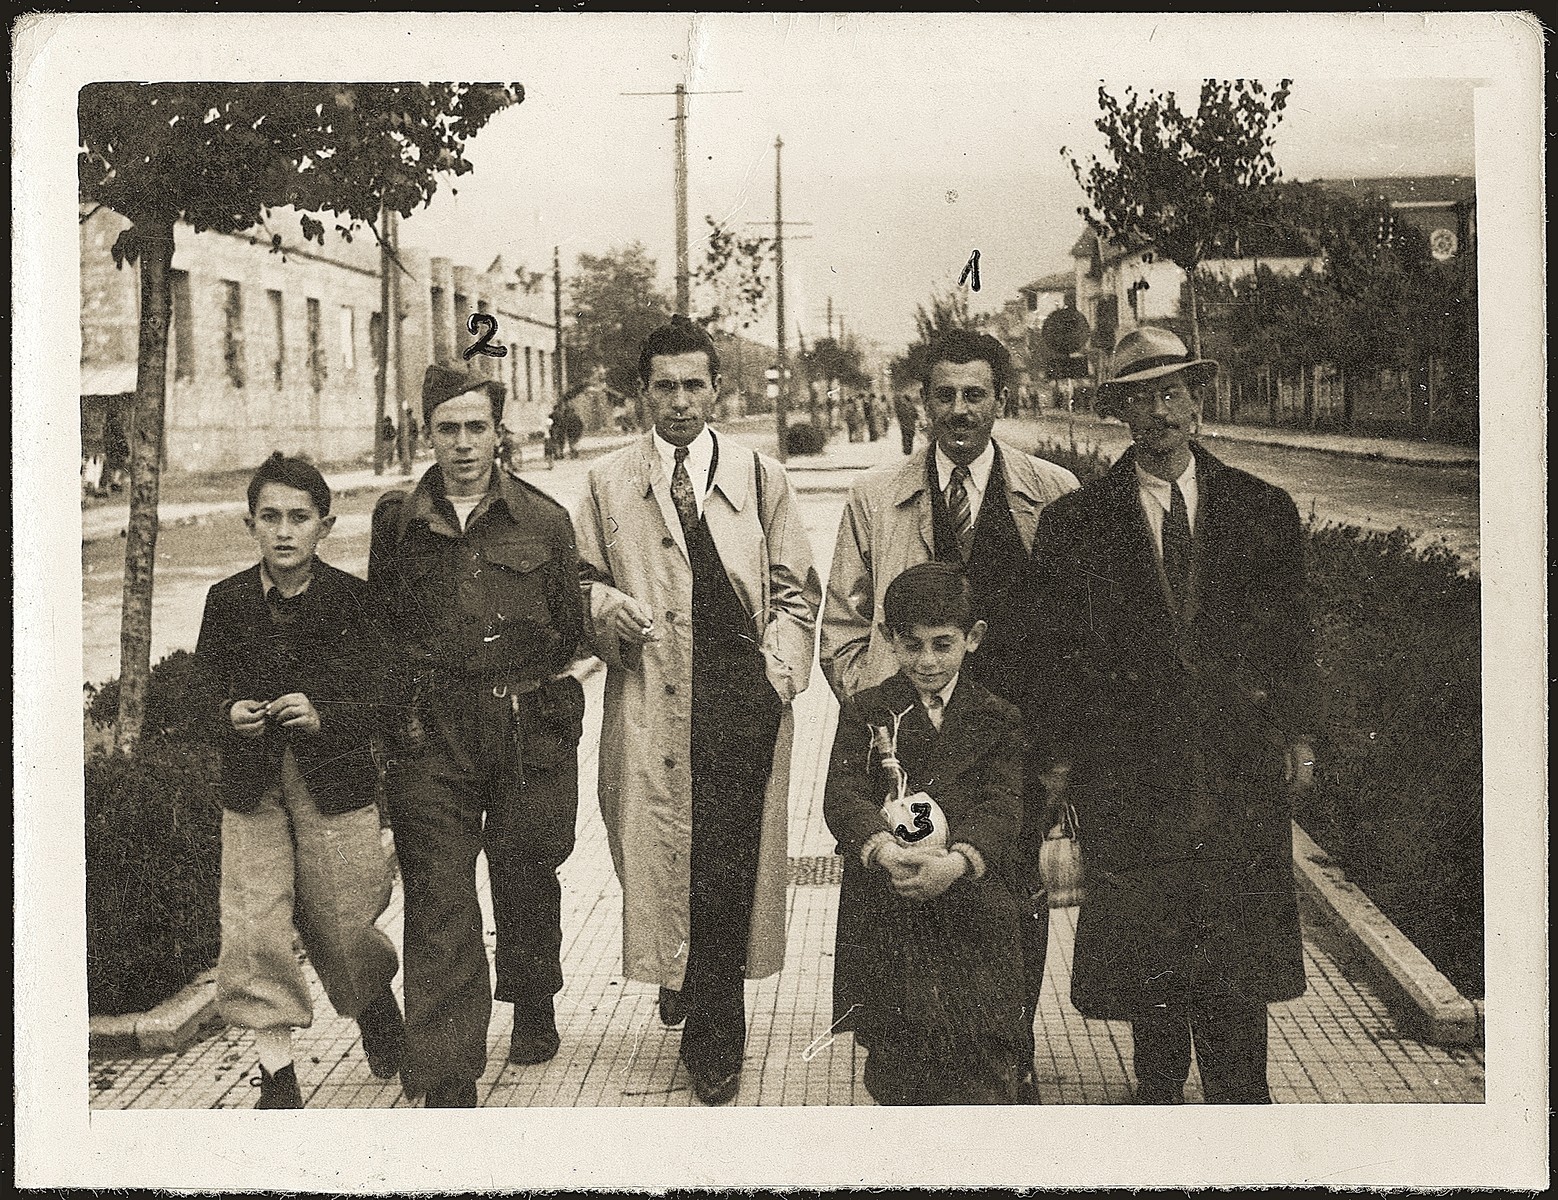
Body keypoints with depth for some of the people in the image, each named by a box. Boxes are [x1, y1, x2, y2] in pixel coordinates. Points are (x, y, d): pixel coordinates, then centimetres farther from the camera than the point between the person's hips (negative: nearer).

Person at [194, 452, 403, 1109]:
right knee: (253, 926, -7)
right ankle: (276, 1069, 6)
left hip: (335, 784, -1)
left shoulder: (354, 599, -5)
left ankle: (376, 1003, 41)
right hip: (251, 789, 2)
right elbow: (203, 690, 10)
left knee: (342, 925, 7)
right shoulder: (226, 601, 1)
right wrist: (229, 717, -11)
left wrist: (323, 716, -19)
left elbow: (382, 695, -4)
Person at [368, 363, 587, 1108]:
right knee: (437, 901, -7)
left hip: (530, 731, 1)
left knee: (525, 879, 14)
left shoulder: (544, 522, 3)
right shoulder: (397, 521, 5)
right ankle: (446, 1082, -5)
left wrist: (527, 692, 4)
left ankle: (533, 1009, 42)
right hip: (430, 738, 0)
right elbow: (379, 628, 12)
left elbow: (569, 633, 11)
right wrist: (407, 699, 3)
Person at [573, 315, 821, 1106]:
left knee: (728, 863, -5)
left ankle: (712, 1038, 6)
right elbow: (582, 579, 16)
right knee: (654, 850, 3)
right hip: (649, 697, 1)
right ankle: (678, 971, 32)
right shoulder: (608, 483, 11)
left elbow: (796, 590, 11)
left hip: (741, 694, -1)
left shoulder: (759, 478, 9)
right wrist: (608, 607, -6)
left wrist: (780, 671, -2)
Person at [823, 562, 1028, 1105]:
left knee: (982, 1085, -6)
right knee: (894, 1077, 4)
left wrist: (955, 861, -28)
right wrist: (884, 849, -28)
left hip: (973, 896, 0)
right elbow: (843, 795, -5)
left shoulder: (999, 719, 8)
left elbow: (1004, 806, -6)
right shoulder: (863, 714, 10)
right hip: (883, 911, 1)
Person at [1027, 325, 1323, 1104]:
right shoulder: (1075, 523, 0)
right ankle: (1158, 1091, 24)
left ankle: (1240, 1097, 20)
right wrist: (1060, 754, -3)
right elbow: (1055, 650, 0)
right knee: (1143, 946, 8)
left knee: (1242, 945, 6)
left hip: (1242, 767, 1)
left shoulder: (1264, 512, 5)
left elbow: (1292, 633, 9)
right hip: (1127, 770, -1)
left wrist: (1299, 734, 7)